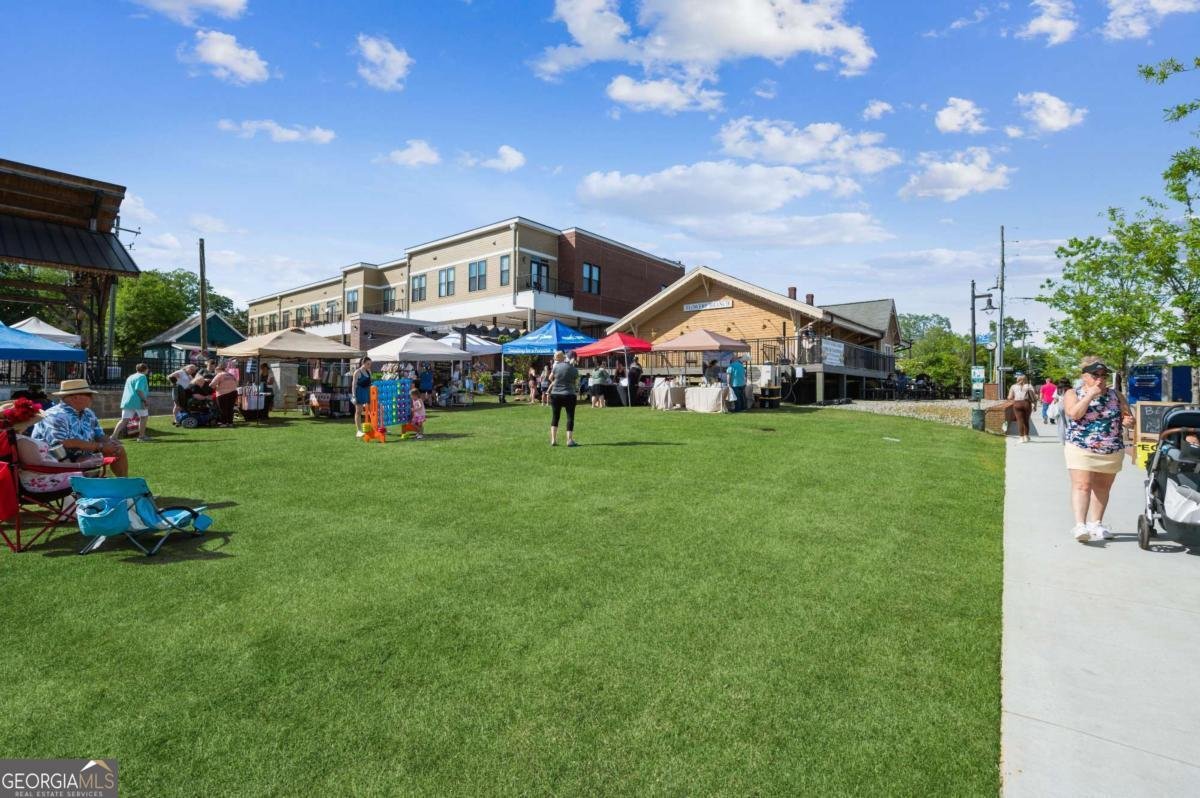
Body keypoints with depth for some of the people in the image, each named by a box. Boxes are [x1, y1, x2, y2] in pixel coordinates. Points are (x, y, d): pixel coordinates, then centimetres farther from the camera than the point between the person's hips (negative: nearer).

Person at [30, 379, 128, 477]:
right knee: (94, 460, -32)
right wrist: (99, 446, -27)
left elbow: (99, 436, 11)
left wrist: (110, 442, -13)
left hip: (79, 456, 9)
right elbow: (63, 443, -29)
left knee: (119, 449, 1)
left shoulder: (88, 414, 7)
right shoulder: (57, 416, -20)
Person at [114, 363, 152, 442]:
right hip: (137, 401, -7)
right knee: (144, 417, 10)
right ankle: (141, 436, 13)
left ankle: (114, 436, -8)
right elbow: (139, 389, -18)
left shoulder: (130, 377, 23)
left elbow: (128, 390, 27)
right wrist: (145, 400, -15)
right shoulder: (142, 377, -5)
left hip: (126, 401, 7)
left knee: (124, 419, 5)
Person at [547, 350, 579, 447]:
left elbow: (551, 378, 10)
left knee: (555, 416, 11)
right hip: (569, 395, -2)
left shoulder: (556, 366, -2)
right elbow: (576, 380, 8)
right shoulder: (573, 369, -4)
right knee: (570, 417, 3)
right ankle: (569, 440, -1)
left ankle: (553, 440, 10)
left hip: (555, 394, 2)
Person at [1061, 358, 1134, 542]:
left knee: (1102, 487, 11)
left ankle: (1096, 523, 21)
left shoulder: (1115, 395, 11)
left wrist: (1128, 421, -8)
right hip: (1081, 449, -4)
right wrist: (1090, 394, -16)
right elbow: (1074, 414, -17)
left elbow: (1129, 418, 15)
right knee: (1082, 486, -13)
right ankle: (1080, 525, -19)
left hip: (1112, 451, 5)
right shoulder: (1073, 394, 0)